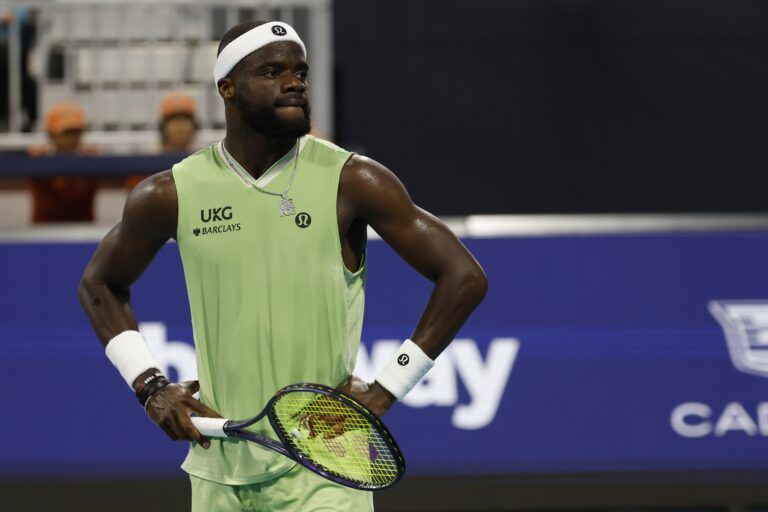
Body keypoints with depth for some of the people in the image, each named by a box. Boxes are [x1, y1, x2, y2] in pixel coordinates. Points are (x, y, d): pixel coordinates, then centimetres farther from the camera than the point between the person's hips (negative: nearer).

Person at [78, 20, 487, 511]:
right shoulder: (170, 195, 2)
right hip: (218, 468, 3)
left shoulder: (350, 181, -5)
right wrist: (150, 385, 7)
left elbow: (465, 277, -3)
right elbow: (100, 284, 20)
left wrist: (386, 389, -7)